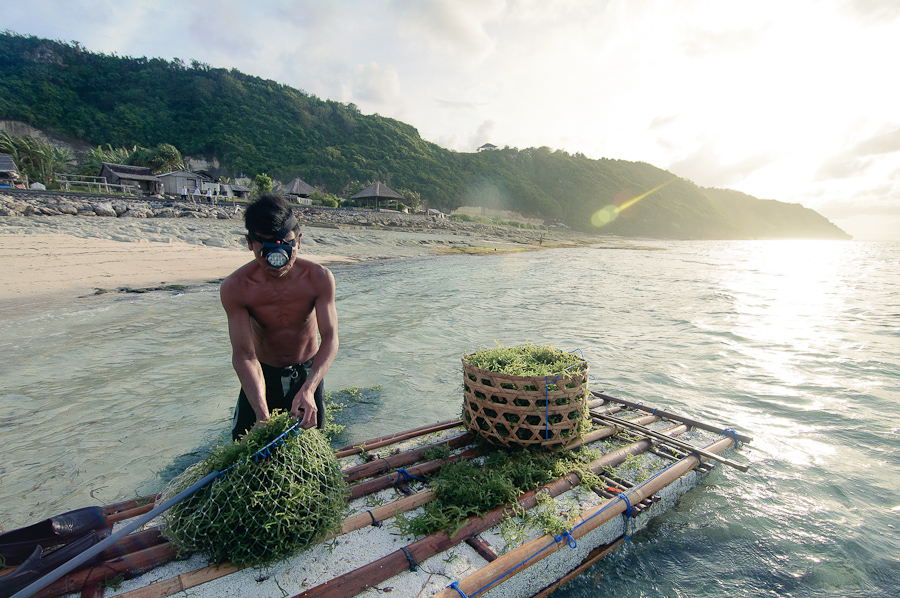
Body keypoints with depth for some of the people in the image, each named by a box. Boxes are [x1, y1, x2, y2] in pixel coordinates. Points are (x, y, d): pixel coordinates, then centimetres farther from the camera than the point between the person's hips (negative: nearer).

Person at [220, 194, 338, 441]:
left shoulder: (319, 278, -25)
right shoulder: (235, 287, -25)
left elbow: (330, 339, -26)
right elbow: (243, 354, -26)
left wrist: (308, 389, -42)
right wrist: (262, 413, -39)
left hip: (307, 374, 0)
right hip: (262, 375, 0)